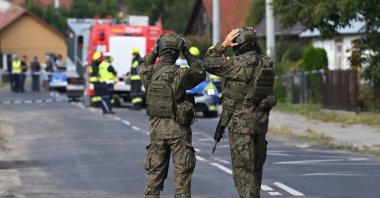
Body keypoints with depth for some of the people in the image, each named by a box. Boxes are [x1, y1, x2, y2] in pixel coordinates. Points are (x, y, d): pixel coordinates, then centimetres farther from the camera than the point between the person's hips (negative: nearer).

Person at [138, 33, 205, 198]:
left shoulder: (149, 73, -4)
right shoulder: (181, 74, -15)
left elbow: (142, 67, 22)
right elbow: (201, 73, 5)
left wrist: (154, 52, 16)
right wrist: (187, 54, 6)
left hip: (157, 129, 4)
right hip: (178, 129, -4)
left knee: (154, 174, 11)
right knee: (182, 173, 2)